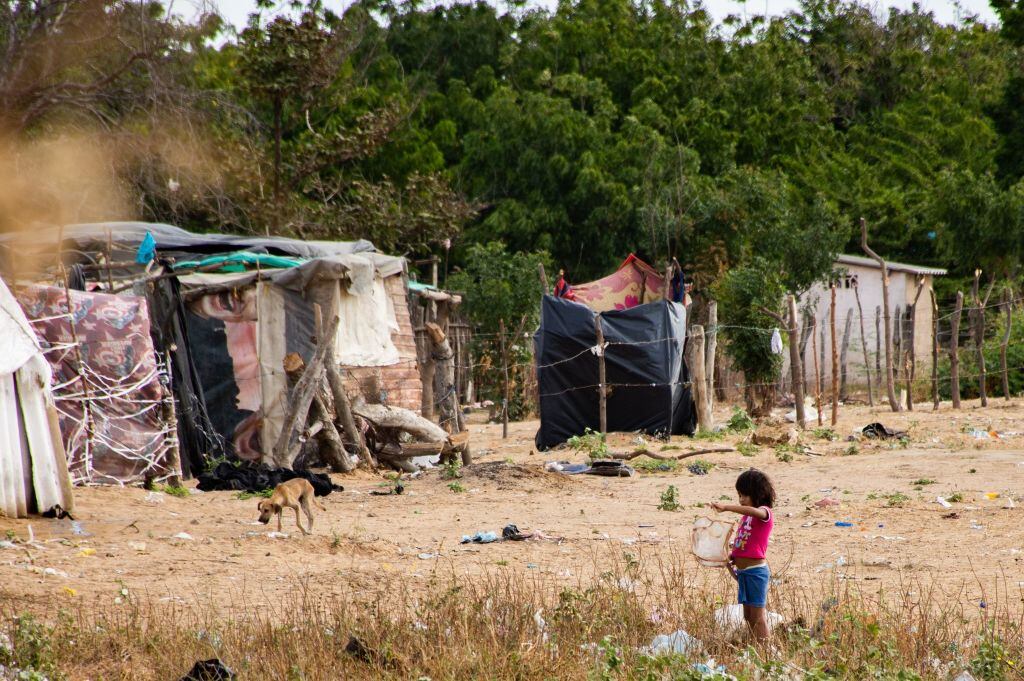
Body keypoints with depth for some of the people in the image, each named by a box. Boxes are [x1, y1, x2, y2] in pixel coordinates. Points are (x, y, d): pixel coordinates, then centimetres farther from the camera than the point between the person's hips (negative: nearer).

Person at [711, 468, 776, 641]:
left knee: (758, 617, -7)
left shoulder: (765, 512, -11)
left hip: (756, 571, -9)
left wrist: (726, 507, -42)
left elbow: (754, 511, -36)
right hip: (742, 571, 9)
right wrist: (733, 557, 1)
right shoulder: (746, 516, 15)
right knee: (748, 616, 11)